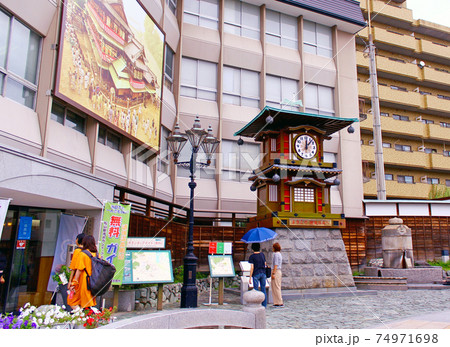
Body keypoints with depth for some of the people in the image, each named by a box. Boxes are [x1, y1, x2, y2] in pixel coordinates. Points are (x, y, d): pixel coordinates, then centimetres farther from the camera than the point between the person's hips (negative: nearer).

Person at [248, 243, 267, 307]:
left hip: (256, 274, -4)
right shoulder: (262, 254, 5)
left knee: (256, 290, 2)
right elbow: (265, 264, 12)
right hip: (263, 273, 4)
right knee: (263, 289, 10)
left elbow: (252, 268, -13)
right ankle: (264, 304, 14)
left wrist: (250, 277, -10)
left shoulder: (252, 256, -9)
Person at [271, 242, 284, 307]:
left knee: (276, 287, -6)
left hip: (276, 271, -10)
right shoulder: (279, 254, 16)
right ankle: (277, 302, 14)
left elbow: (276, 264, -19)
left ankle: (280, 303, -3)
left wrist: (273, 273, -19)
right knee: (277, 287, 12)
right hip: (279, 271, 10)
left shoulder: (276, 254, -13)